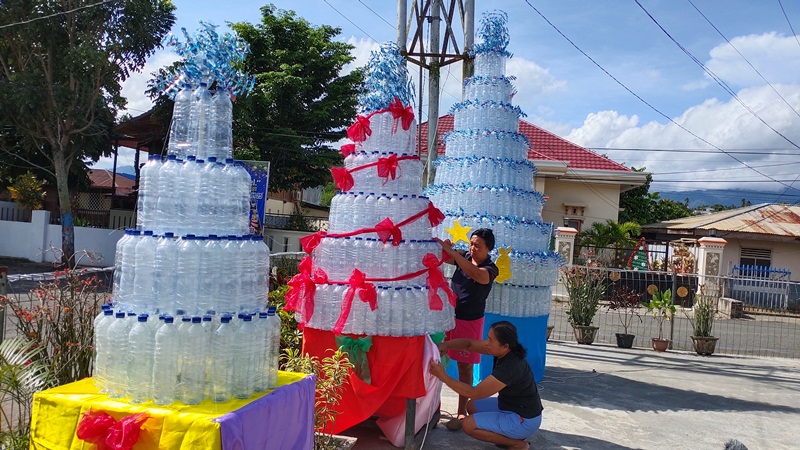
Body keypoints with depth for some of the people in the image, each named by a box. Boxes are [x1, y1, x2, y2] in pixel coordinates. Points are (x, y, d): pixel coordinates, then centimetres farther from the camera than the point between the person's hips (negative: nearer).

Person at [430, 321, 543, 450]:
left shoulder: (510, 367, -32)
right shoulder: (505, 352, -8)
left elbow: (474, 393, -27)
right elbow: (469, 343, 3)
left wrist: (443, 376, -26)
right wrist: (444, 345, -13)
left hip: (524, 421, -9)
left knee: (468, 425, -11)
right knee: (472, 406, 13)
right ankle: (508, 436, 13)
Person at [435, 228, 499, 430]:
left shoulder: (490, 269, -13)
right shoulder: (464, 256, 1)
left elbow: (475, 274, -35)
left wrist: (451, 252, -40)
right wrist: (443, 248, -31)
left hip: (469, 322, -5)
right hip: (447, 316, 5)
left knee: (465, 368, 3)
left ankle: (462, 413, 12)